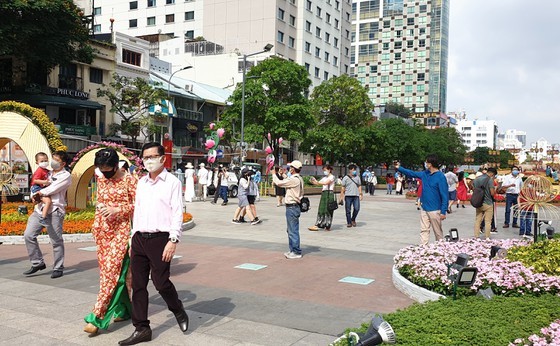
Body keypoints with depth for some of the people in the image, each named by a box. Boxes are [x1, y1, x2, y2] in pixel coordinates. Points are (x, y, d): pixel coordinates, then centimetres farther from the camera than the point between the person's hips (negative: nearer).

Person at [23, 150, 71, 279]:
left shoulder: (65, 176, -2)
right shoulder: (48, 173, 20)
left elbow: (52, 189, -12)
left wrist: (38, 193, -1)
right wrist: (35, 196, -1)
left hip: (54, 210, -7)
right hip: (40, 209, 7)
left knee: (56, 241, -1)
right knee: (29, 235, 0)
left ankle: (58, 268, 10)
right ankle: (38, 263, 13)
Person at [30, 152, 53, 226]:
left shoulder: (46, 170, 15)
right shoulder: (39, 170, -12)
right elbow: (35, 180, -22)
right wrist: (44, 182, -28)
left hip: (43, 189, 10)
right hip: (37, 189, -10)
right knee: (48, 201, -27)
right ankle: (42, 218, -30)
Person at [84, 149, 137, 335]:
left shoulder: (129, 180, -8)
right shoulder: (101, 180, 10)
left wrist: (117, 209, -19)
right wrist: (95, 224, 14)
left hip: (121, 231, -7)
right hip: (103, 231, 7)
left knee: (111, 271, -10)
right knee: (107, 270, 9)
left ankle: (97, 317, -10)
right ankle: (123, 310, 22)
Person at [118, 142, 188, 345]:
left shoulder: (172, 182, -4)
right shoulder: (141, 183, 15)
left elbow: (177, 213, -8)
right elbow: (137, 211, 19)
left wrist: (173, 241, -16)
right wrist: (133, 239, 16)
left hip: (160, 238, -6)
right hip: (139, 238, 6)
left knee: (161, 282, -3)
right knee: (138, 285, 6)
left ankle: (178, 311, 27)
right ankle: (141, 329, 16)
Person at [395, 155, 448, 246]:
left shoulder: (440, 177, -15)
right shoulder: (425, 174, 6)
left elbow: (445, 196, -16)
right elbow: (412, 173, 22)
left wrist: (443, 212, -19)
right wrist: (399, 168, 19)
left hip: (435, 210, -7)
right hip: (424, 208, 7)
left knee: (438, 232, 6)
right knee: (424, 230, 7)